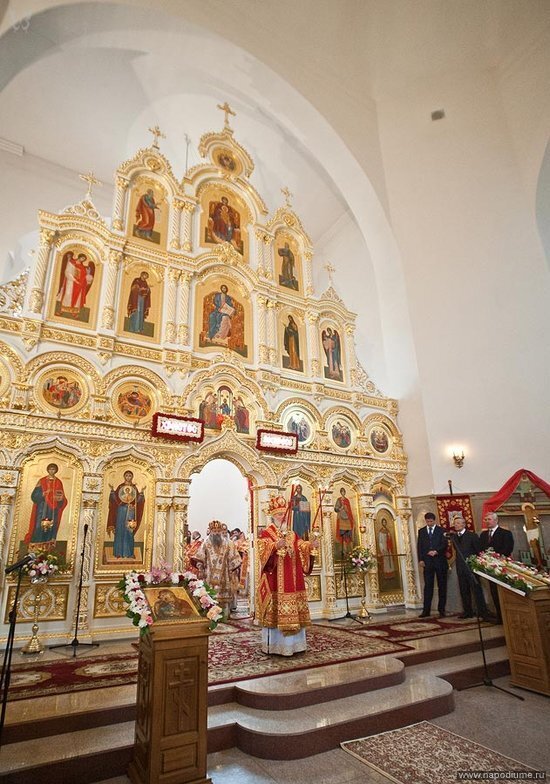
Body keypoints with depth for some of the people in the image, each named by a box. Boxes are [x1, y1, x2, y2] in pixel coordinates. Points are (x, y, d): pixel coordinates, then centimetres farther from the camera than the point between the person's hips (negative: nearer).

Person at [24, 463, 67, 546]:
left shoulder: (58, 482, 9)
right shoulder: (42, 481, 4)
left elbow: (62, 497, 8)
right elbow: (34, 495, -1)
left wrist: (60, 498, -14)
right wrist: (43, 493, -19)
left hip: (53, 509, 2)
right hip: (42, 508, -2)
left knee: (52, 526, -1)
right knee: (40, 526, -8)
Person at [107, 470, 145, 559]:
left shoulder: (134, 488, 10)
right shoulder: (120, 486, 7)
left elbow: (137, 500, 4)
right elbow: (115, 498, -1)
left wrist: (142, 492, -8)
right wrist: (112, 490, -13)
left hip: (131, 511, 1)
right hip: (121, 510, -1)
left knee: (129, 531, 0)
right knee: (120, 530, -3)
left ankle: (128, 552, 4)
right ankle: (119, 552, 2)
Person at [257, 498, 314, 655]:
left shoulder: (292, 535, 15)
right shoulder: (266, 534, -4)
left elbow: (302, 551, 10)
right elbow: (263, 553, -18)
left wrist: (310, 546, -9)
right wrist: (275, 546, -34)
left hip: (292, 582, 6)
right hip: (275, 582, -6)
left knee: (292, 614, 10)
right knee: (276, 612, -4)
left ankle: (292, 644, 20)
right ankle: (274, 645, 7)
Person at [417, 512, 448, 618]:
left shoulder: (441, 530, 3)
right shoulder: (421, 531, 11)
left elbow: (445, 544, -5)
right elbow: (419, 546, 9)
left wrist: (436, 551, -20)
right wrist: (420, 559, -1)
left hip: (440, 561, -1)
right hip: (427, 562, 2)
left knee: (442, 586, 5)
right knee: (428, 586, 0)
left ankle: (441, 610, 13)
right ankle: (426, 610, 3)